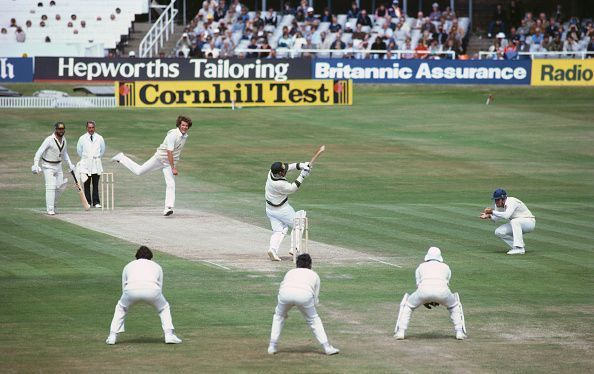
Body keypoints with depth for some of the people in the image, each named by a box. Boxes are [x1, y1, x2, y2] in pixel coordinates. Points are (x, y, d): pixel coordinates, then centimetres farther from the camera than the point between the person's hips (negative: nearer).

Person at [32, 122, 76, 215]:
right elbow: (39, 152, -26)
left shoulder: (63, 140, 1)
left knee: (60, 186, 3)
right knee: (51, 187, -12)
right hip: (48, 166, -6)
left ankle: (53, 203, 27)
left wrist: (70, 164, 14)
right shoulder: (49, 140, -21)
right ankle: (50, 209, -8)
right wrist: (35, 165, -38)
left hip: (58, 165, 6)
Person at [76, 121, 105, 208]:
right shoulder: (82, 138, 0)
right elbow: (79, 151, 12)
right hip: (86, 164, -1)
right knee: (87, 184, -1)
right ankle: (88, 201, 4)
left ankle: (96, 202, 4)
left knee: (96, 184, 1)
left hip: (96, 164, 1)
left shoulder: (99, 138, 5)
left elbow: (103, 150, 19)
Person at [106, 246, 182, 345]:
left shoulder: (128, 266, 34)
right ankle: (169, 335, 16)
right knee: (164, 308, 28)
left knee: (120, 308, 30)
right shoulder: (157, 266, 33)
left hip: (131, 289, 0)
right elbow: (160, 287, 36)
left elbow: (124, 288, 35)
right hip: (152, 289, 0)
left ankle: (112, 336, 22)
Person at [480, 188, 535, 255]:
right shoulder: (498, 205, -5)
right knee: (498, 232, -7)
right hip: (516, 224, 8)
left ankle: (519, 248, -35)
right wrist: (488, 216, -19)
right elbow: (495, 218, 2)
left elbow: (506, 215, -43)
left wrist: (492, 212, -39)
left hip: (529, 222, -8)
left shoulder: (512, 202, -29)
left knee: (514, 221, -37)